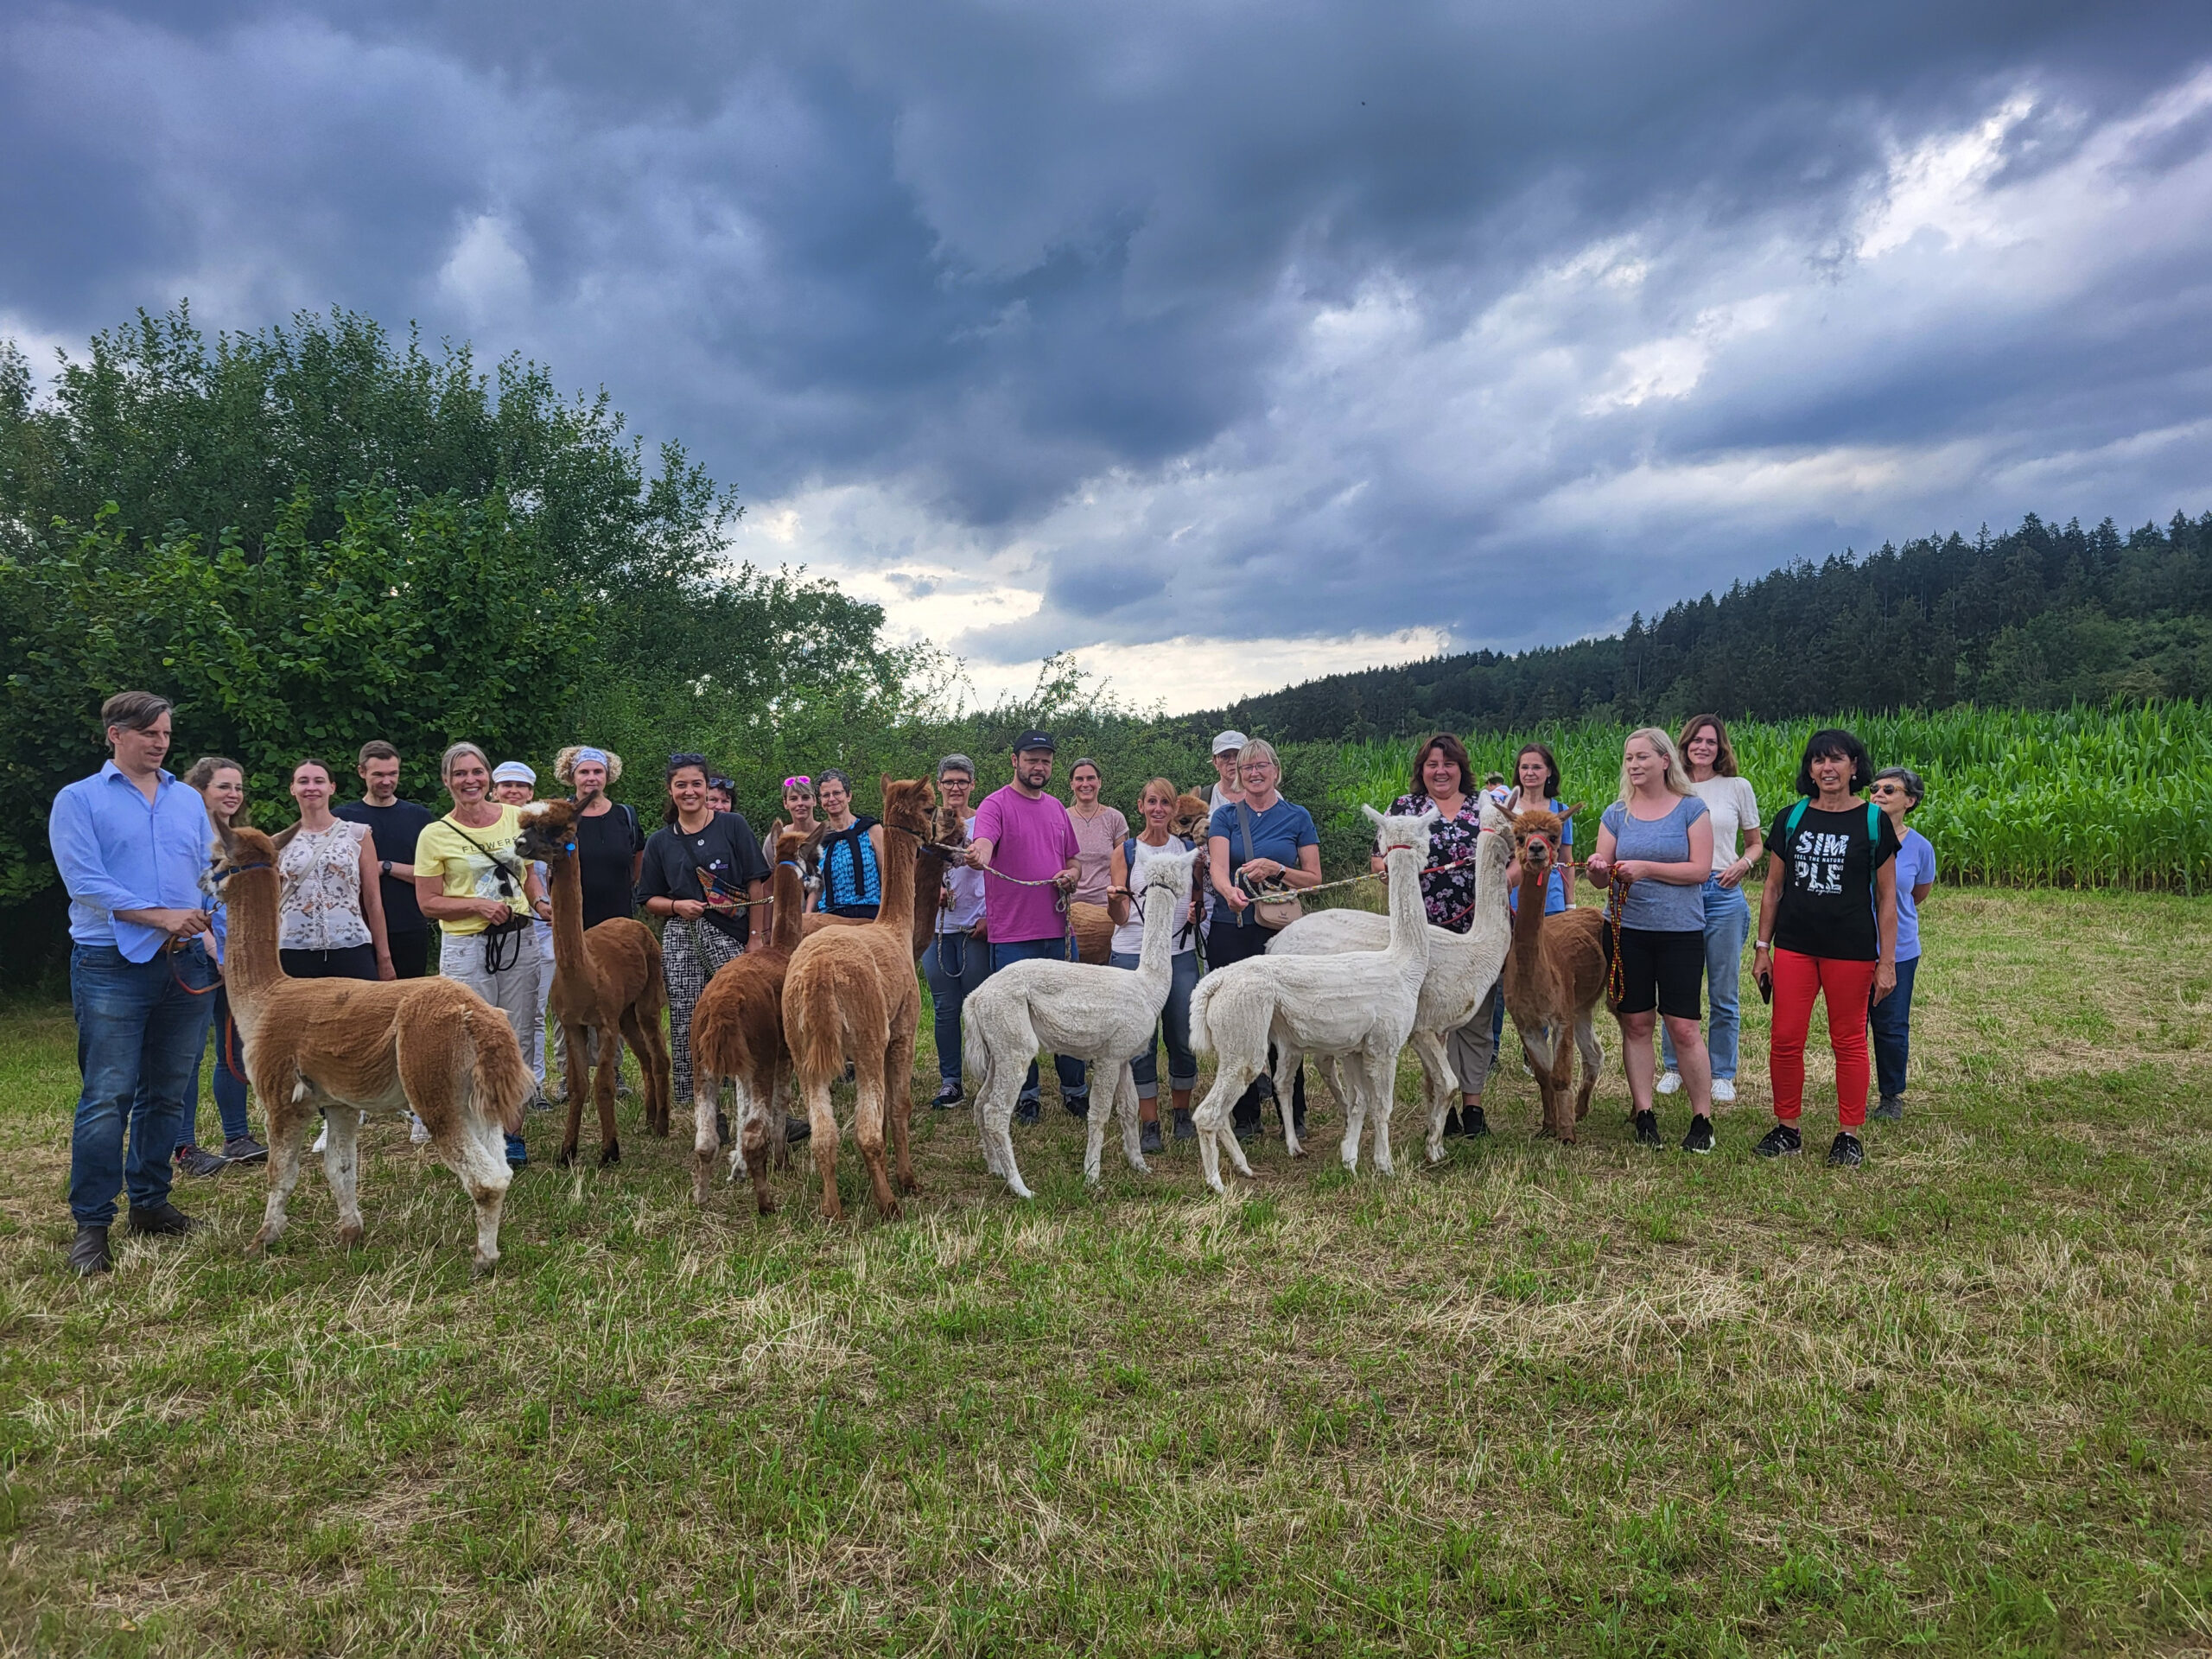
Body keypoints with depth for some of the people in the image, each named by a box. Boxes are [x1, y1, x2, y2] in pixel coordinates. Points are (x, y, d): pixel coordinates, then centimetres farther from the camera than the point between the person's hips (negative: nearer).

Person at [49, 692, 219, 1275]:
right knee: (107, 1097, -7)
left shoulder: (189, 801, 15)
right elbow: (85, 882, -9)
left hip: (186, 963, 5)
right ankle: (91, 1224, 0)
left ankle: (149, 1204, 22)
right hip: (112, 966, -4)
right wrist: (159, 916, -17)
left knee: (167, 1094, 10)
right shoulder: (78, 800, 2)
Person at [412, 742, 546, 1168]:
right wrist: (477, 904, -17)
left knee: (517, 1039, 6)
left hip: (519, 941, 3)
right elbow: (429, 903, -3)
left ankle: (512, 1133, 15)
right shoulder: (435, 835, -3)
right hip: (465, 947, -3)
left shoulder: (516, 818, 6)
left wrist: (540, 901, 0)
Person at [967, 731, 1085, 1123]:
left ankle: (1075, 1091, 23)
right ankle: (1025, 1096, 16)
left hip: (1058, 929, 5)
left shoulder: (1057, 809, 15)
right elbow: (983, 842, -25)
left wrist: (1069, 877, 2)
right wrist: (978, 855, -48)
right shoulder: (996, 804, -5)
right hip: (1013, 933, -5)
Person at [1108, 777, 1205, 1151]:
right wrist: (1114, 901, -22)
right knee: (1140, 1040, -2)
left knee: (1184, 1037, 4)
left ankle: (1182, 1112, 23)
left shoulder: (1188, 850, 10)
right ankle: (1148, 1124, 8)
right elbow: (1120, 916, 0)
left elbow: (1199, 899, 21)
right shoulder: (1125, 851, 4)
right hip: (1133, 953, -2)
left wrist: (1197, 912, -2)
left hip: (1180, 952, 2)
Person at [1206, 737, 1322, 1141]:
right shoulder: (1225, 816, 7)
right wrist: (1231, 891, -30)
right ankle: (1245, 1118, 14)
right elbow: (1217, 867, -8)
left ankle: (1294, 1116, 14)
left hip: (1281, 931, -1)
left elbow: (1315, 880, 5)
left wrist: (1275, 869, -12)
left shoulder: (1297, 817, 7)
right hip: (1231, 930, 1)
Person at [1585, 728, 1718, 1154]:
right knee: (1635, 1024, 5)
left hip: (1681, 931, -3)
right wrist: (1598, 868, -17)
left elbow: (1700, 869, -8)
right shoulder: (1617, 814, 8)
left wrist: (1647, 868, -19)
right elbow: (1603, 876, 6)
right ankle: (1644, 1114, 14)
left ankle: (1703, 1119, 5)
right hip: (1626, 930, 3)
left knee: (1684, 1026, -5)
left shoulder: (1691, 808, 0)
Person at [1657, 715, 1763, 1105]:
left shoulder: (1738, 787, 5)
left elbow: (1757, 843, 12)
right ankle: (1674, 1066, 21)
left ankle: (1722, 1075, 16)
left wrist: (1743, 864, -7)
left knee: (1724, 992, 4)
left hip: (1723, 894, -1)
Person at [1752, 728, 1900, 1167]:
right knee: (1785, 1039, 2)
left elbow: (1886, 897, 0)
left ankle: (1849, 1135, 18)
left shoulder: (1874, 821, -1)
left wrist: (1887, 961, -3)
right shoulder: (1791, 818, 6)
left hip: (1852, 949, -2)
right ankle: (1787, 1129, 15)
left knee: (1849, 1042, 6)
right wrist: (1762, 947, 7)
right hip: (1794, 945, 2)